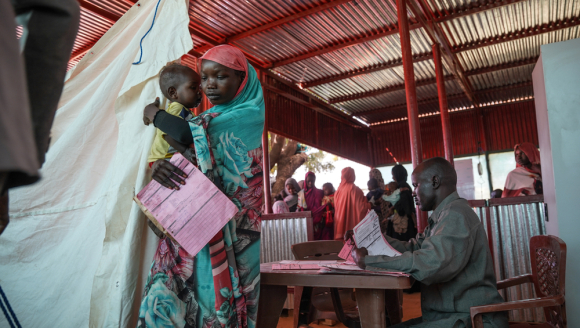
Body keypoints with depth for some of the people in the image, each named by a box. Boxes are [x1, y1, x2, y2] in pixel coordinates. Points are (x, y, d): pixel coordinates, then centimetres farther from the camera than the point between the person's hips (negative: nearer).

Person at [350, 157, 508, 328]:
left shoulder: (456, 214, -19)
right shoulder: (443, 216, 13)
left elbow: (429, 265, -31)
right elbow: (411, 248, 16)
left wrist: (367, 261, -24)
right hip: (444, 314, 9)